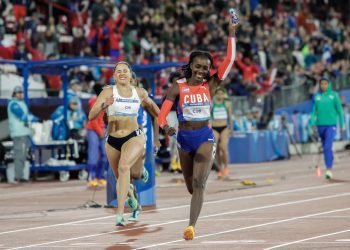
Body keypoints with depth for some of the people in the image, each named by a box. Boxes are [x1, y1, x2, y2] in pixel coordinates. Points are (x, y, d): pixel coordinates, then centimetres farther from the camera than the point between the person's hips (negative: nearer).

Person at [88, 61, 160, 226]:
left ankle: (120, 211, -26)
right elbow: (91, 116, -17)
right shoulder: (108, 92, -8)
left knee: (124, 166, -30)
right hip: (112, 140, 2)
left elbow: (151, 104, 25)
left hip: (134, 137, -1)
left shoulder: (140, 93, 1)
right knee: (120, 178, 17)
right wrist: (104, 105, -34)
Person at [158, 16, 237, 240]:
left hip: (205, 137, -2)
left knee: (199, 183, -18)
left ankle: (192, 226, -26)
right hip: (184, 137, 2)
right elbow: (162, 113, -11)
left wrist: (232, 35, -17)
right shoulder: (178, 87, -4)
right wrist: (165, 127, -33)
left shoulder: (210, 85, -3)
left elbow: (229, 61, -11)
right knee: (190, 185, 15)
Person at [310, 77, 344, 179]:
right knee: (325, 148, 13)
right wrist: (313, 122, -3)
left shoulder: (334, 95, -2)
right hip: (320, 125, 4)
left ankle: (329, 170, -21)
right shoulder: (317, 96, 6)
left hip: (331, 125, -4)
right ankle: (330, 166, 28)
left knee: (327, 147, -19)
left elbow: (339, 110, 2)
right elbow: (314, 111, 10)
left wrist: (342, 125, 3)